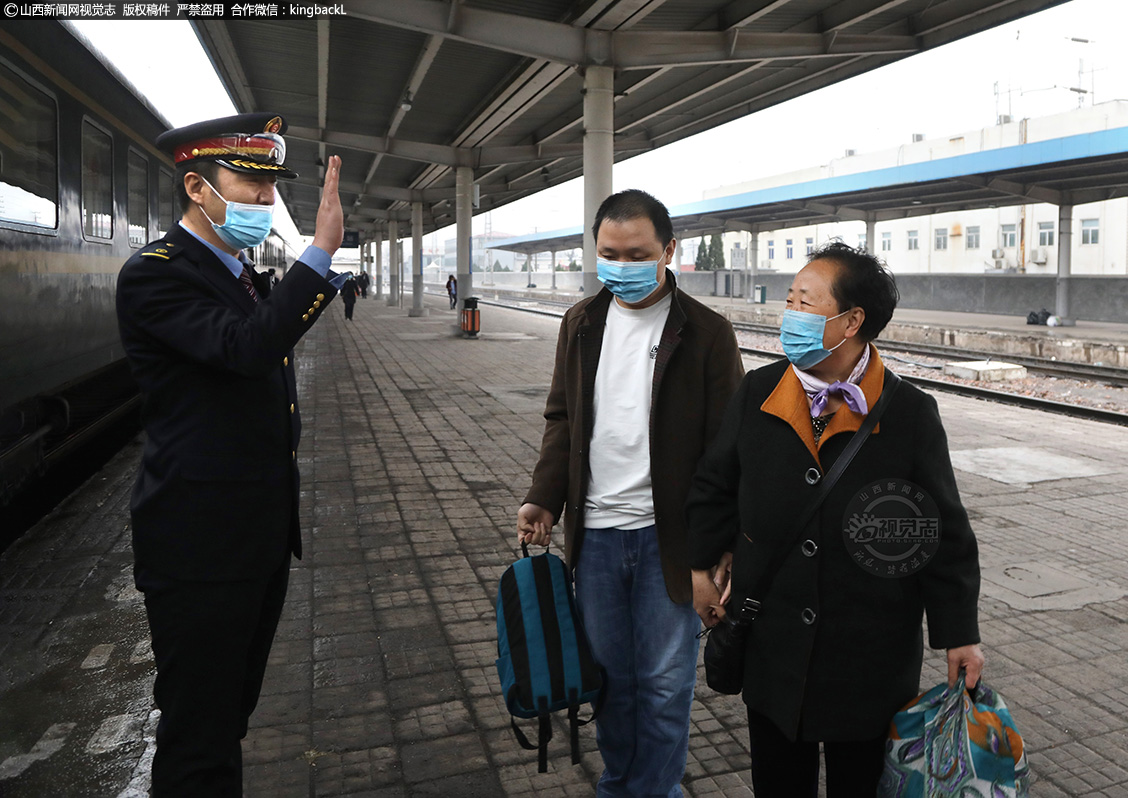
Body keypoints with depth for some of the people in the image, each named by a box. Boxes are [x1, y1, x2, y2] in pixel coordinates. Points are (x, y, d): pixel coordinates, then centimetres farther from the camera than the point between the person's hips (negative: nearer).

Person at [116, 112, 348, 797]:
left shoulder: (247, 274, 13)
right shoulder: (156, 273, -15)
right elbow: (248, 347, -33)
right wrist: (321, 251, -33)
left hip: (262, 533, 9)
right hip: (199, 545, -9)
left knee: (229, 714, 24)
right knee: (198, 741, 5)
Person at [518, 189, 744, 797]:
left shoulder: (707, 333, -8)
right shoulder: (582, 322, 6)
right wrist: (543, 499, 3)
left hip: (668, 537, -4)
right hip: (595, 530, 4)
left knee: (664, 684, 10)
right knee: (609, 674, 19)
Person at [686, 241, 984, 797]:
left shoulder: (910, 413, -12)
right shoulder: (756, 393, -5)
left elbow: (944, 531, -6)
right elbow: (715, 485, 8)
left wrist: (958, 633, -5)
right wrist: (702, 564, 9)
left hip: (870, 659, -2)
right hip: (771, 645, 3)